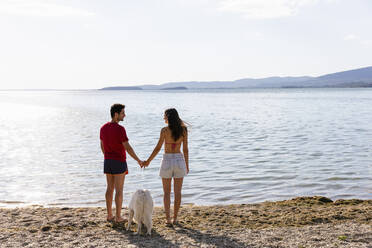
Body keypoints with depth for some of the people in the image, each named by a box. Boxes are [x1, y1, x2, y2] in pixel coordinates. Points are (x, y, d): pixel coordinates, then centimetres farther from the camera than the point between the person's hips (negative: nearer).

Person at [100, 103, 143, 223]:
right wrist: (138, 160, -10)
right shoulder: (120, 129, -20)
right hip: (119, 163, -7)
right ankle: (118, 217, 6)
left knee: (110, 188, 14)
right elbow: (127, 148, -20)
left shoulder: (103, 128, 4)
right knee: (119, 190, 1)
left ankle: (109, 215, 18)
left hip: (107, 162, 7)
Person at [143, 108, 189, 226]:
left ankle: (168, 219, 1)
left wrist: (148, 161, 2)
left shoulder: (165, 130, -11)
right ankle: (175, 218, 14)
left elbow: (158, 148, -9)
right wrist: (187, 165, 11)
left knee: (166, 192, 7)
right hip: (179, 160, 2)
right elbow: (185, 149, 1)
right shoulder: (183, 130, -2)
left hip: (167, 160, -2)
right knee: (177, 192, 9)